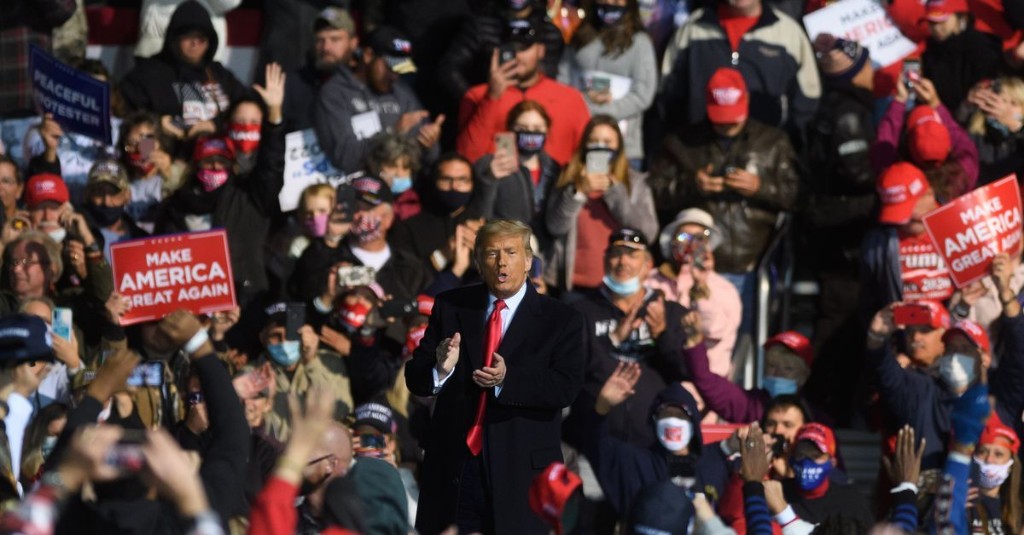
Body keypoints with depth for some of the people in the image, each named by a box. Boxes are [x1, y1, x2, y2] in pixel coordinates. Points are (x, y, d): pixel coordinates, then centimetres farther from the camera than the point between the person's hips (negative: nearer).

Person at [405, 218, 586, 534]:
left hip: (521, 470, -2)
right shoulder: (450, 307, 9)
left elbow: (567, 388, -11)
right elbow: (414, 378, 5)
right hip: (453, 466, 2)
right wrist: (440, 369, -20)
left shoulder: (561, 320, 1)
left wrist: (508, 378, -27)